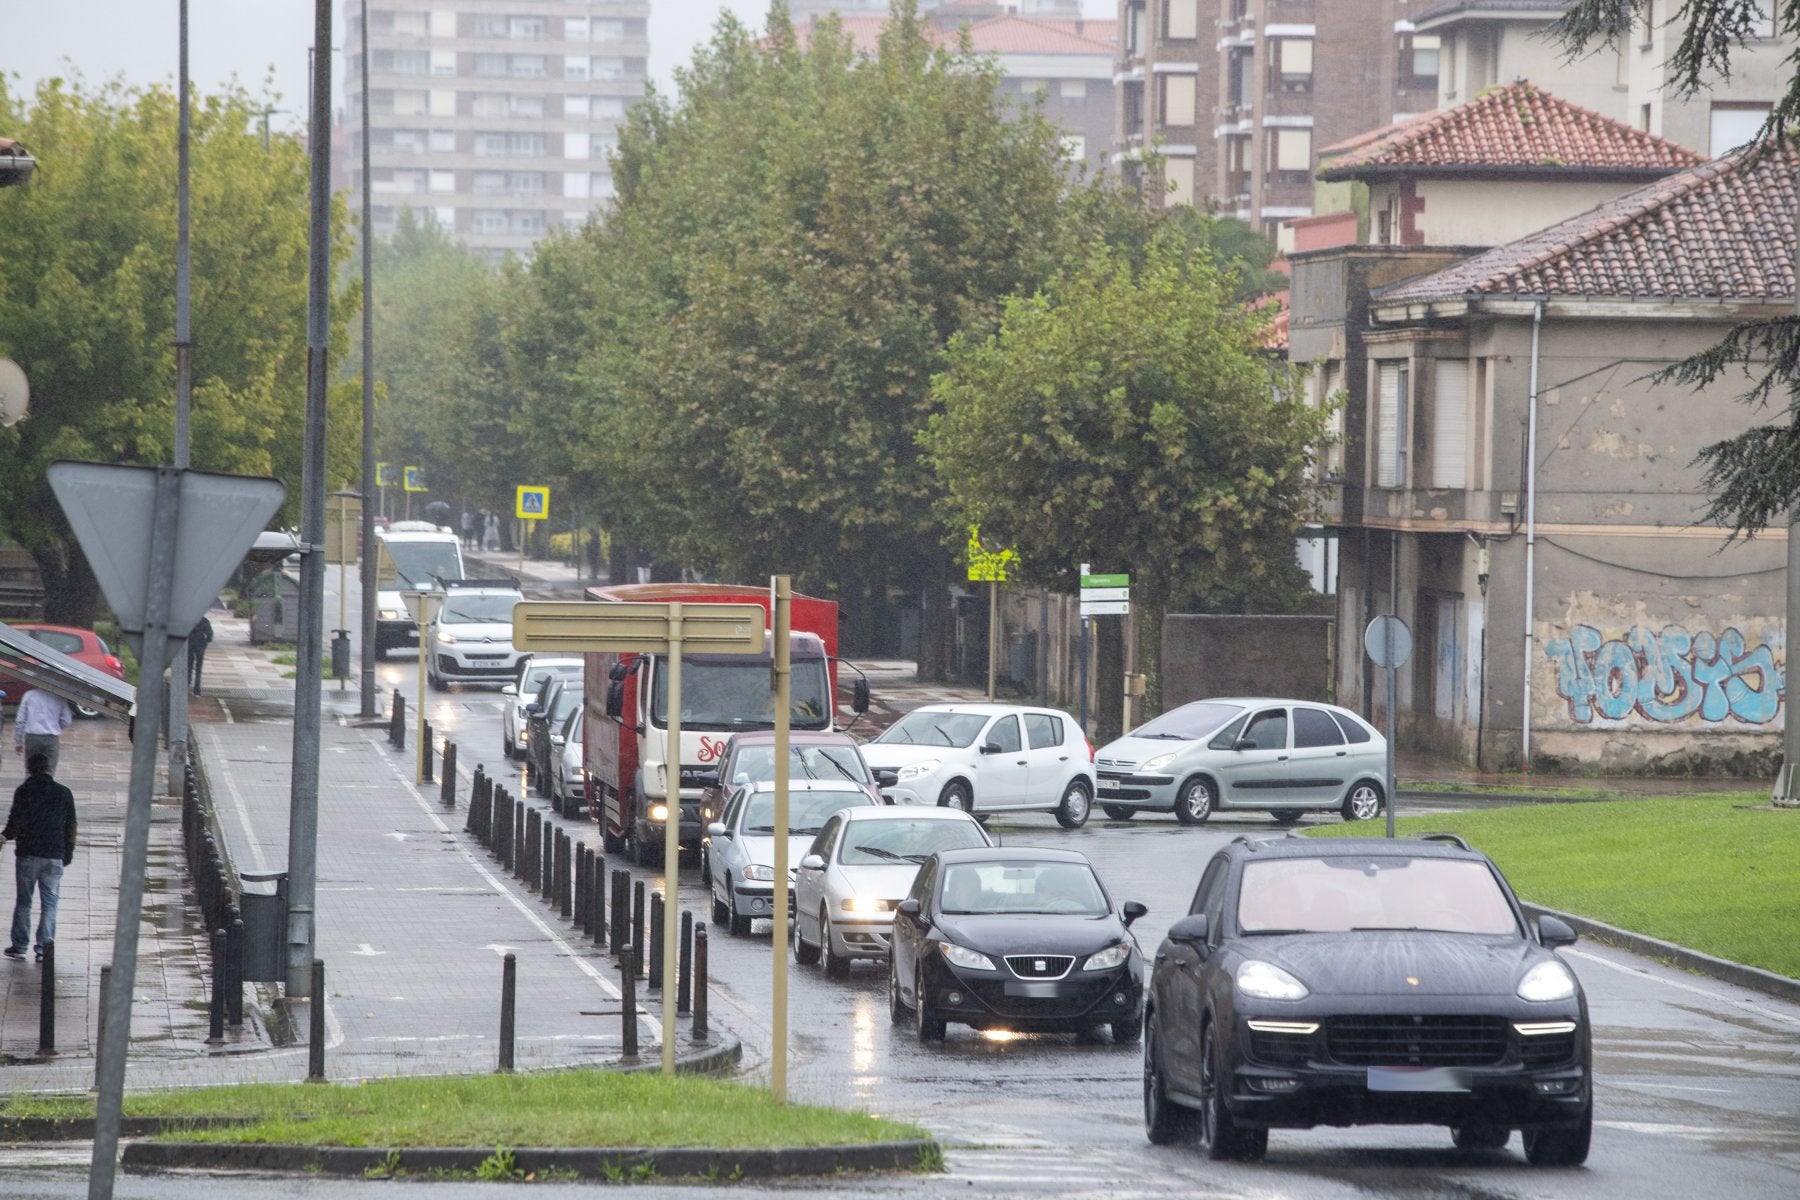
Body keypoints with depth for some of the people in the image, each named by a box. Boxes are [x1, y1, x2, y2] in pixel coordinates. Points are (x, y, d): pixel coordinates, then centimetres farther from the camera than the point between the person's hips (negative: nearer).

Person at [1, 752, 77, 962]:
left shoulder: (23, 791, -6)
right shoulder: (63, 793, 3)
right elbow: (71, 826, 6)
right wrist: (68, 852, 15)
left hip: (27, 854, -2)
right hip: (54, 857, 2)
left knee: (23, 901, 8)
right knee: (49, 903, 6)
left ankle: (19, 946, 9)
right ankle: (44, 946, 0)